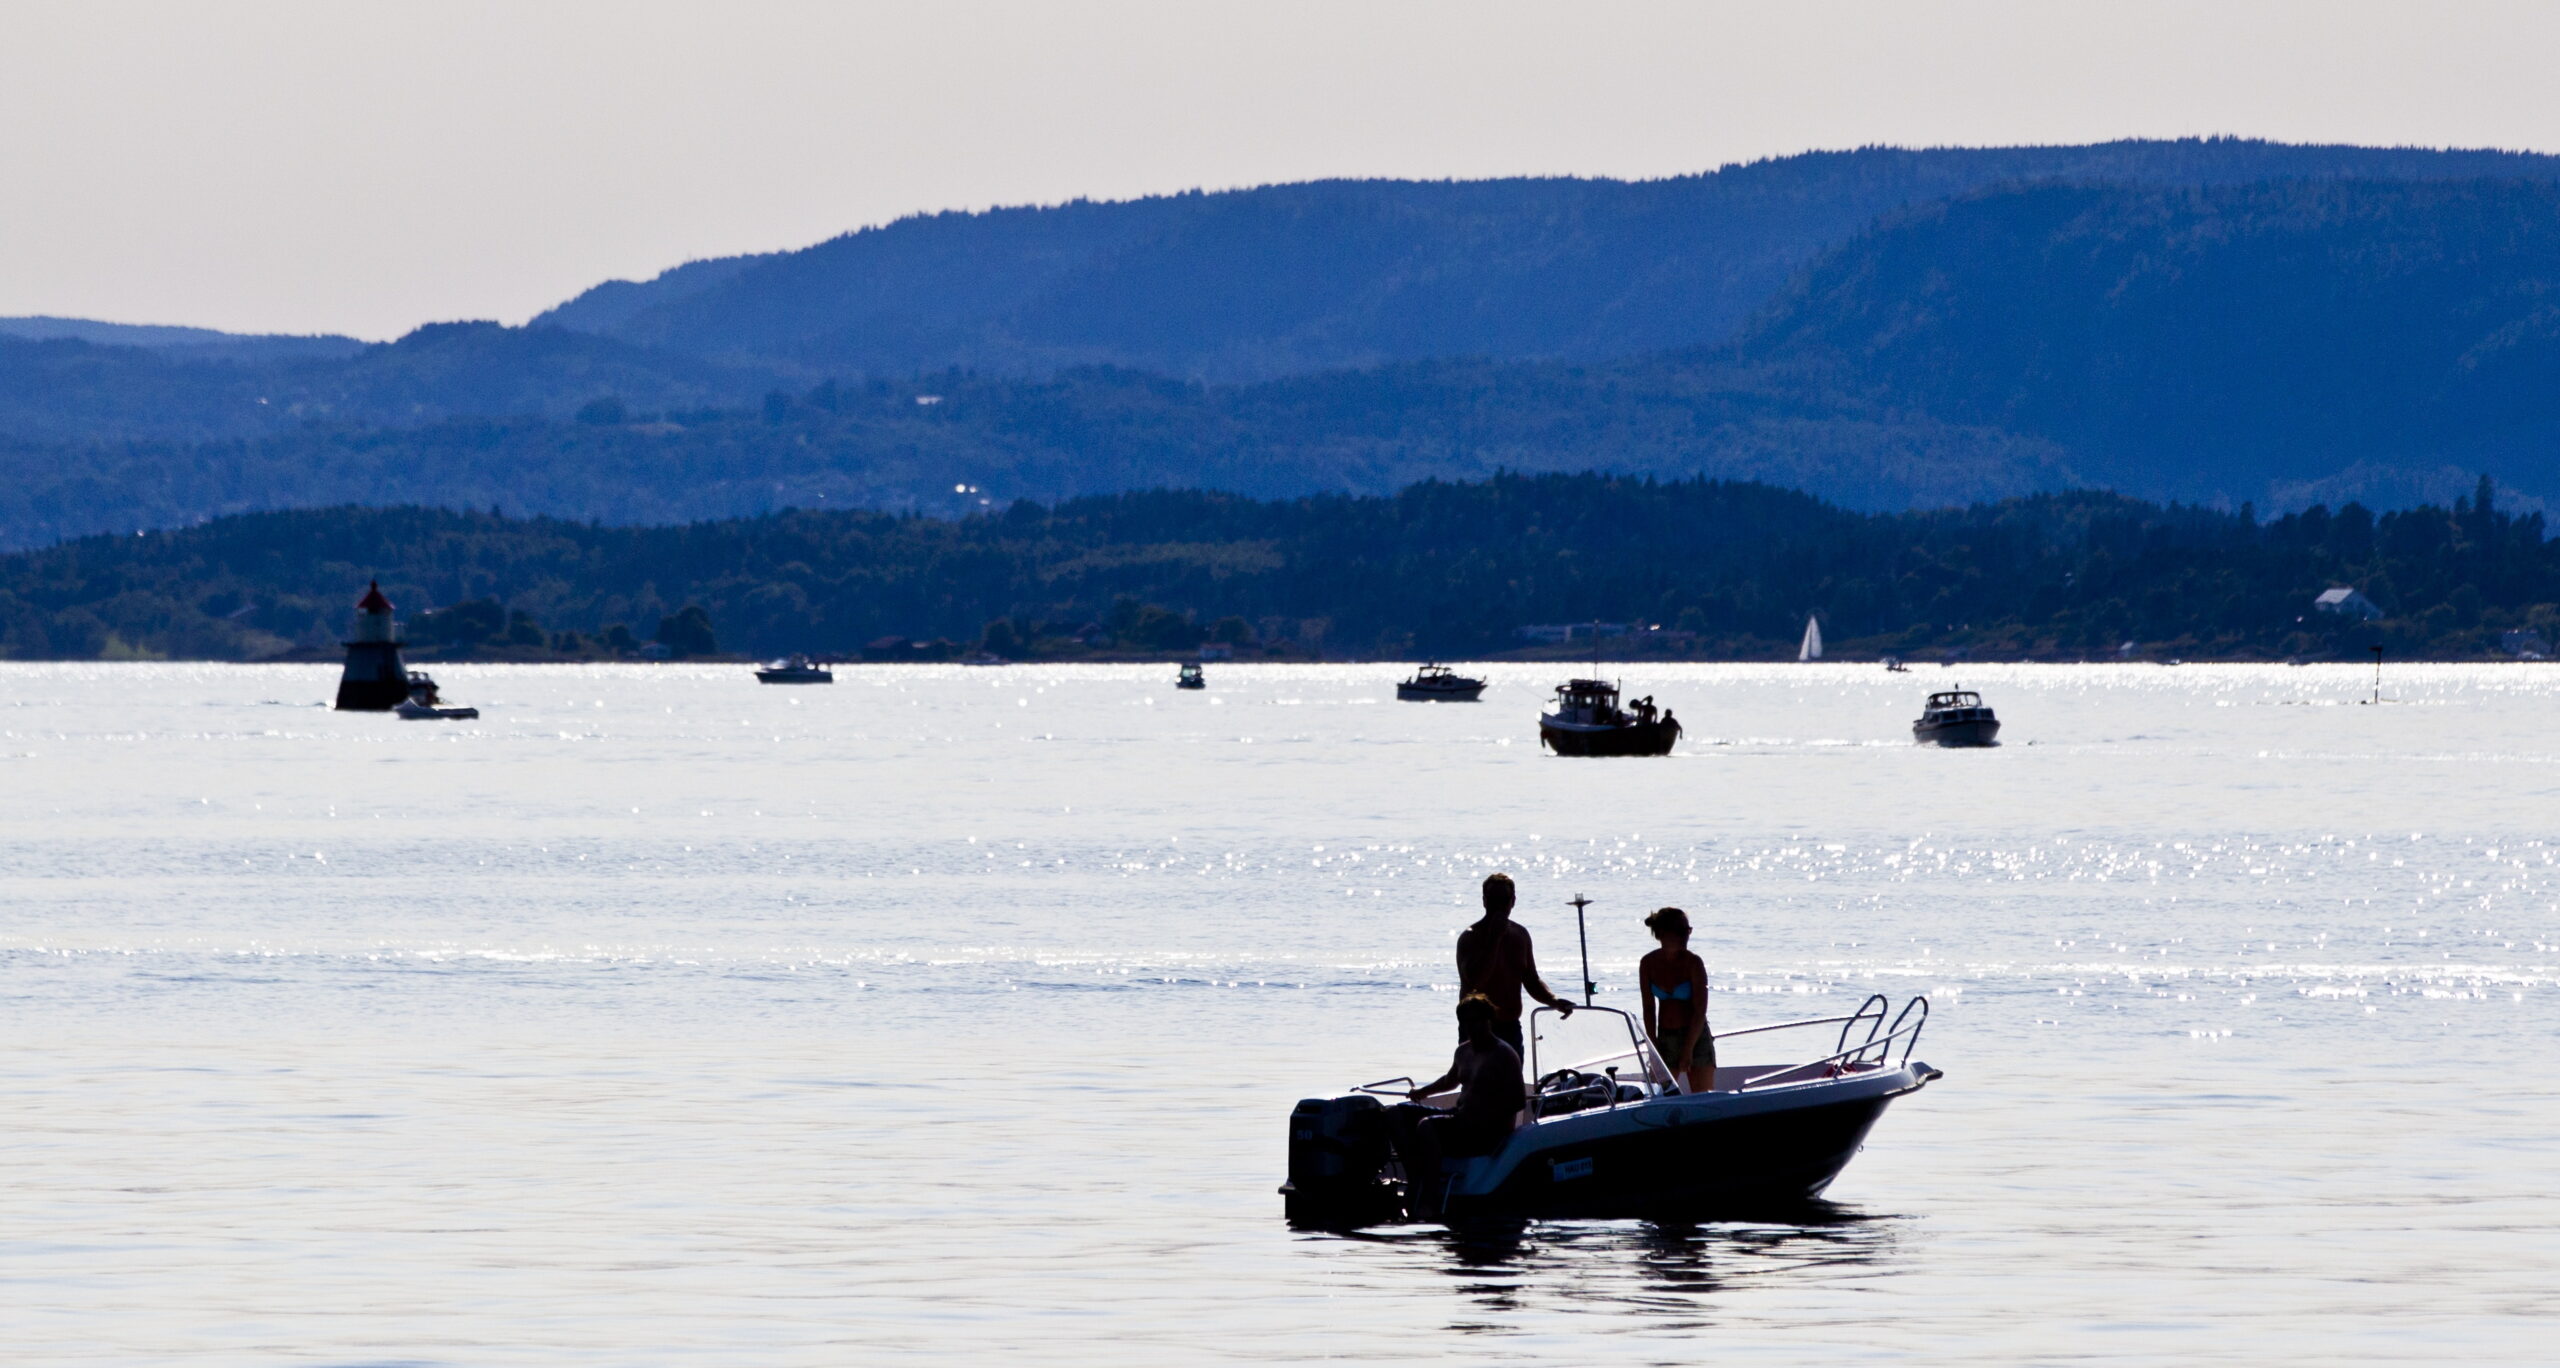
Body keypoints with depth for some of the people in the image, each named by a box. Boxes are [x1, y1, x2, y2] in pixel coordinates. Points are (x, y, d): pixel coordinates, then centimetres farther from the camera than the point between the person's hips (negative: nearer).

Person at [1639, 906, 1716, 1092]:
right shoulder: (1649, 964, -3)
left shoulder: (1693, 963, -12)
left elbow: (1700, 1011, -13)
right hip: (1665, 1039, 3)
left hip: (1696, 1036, -3)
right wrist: (1653, 1048, -3)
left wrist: (1688, 1050, -16)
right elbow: (1649, 1008, 2)